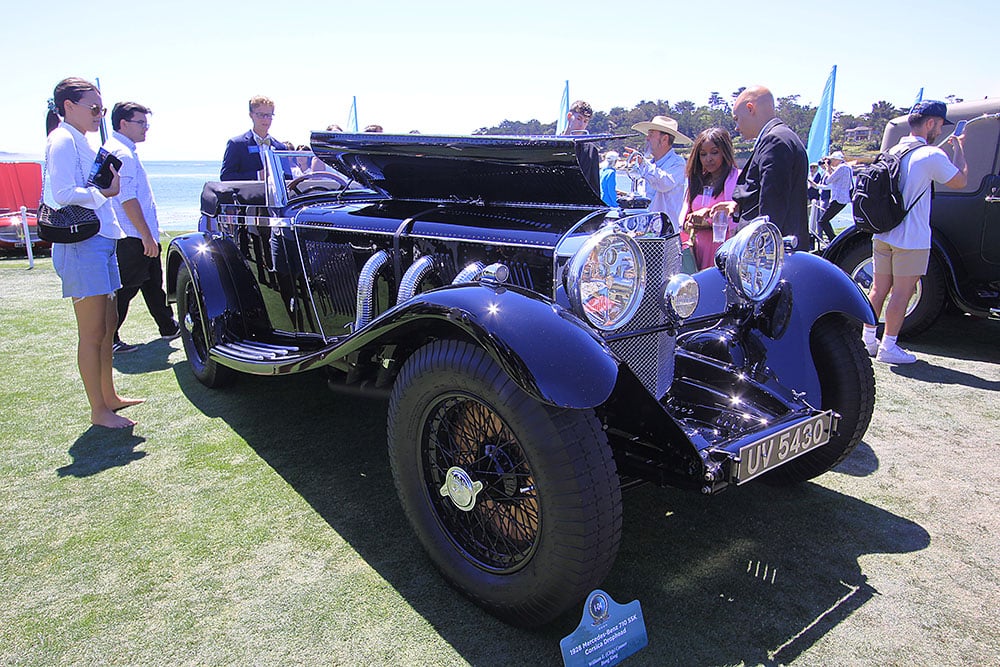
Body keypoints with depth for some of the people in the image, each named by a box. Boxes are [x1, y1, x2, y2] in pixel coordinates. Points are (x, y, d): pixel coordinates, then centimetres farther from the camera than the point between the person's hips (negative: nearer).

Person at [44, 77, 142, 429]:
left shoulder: (78, 141, 18)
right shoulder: (63, 140, -11)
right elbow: (63, 194, -22)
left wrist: (106, 180, 6)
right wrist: (105, 191, -11)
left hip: (98, 240, 10)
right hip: (81, 244, -10)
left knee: (108, 323, 16)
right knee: (92, 331, -3)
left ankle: (109, 396, 29)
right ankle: (98, 410, 7)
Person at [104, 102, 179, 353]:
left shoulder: (122, 150, 18)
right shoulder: (121, 153, -16)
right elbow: (127, 199, -23)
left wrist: (149, 234, 24)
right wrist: (147, 236, -23)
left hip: (141, 236, 11)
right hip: (133, 238, -11)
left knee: (153, 283, 18)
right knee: (125, 287, -5)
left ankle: (169, 328, 30)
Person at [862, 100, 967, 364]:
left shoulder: (893, 151, 9)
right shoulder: (931, 155, -14)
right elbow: (960, 181, 1)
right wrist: (959, 148, 12)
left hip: (882, 235, 7)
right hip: (911, 239, -7)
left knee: (879, 288, 13)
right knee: (902, 293, 0)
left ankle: (868, 339, 20)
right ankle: (888, 347, 4)